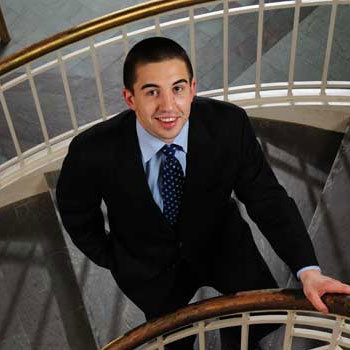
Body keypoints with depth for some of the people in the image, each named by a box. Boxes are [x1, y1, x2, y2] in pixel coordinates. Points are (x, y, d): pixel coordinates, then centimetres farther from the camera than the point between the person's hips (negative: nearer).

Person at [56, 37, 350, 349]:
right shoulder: (93, 152, -31)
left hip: (221, 243, 1)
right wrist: (112, 260, -1)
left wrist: (308, 271, -31)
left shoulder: (229, 125, -29)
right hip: (148, 264, 0)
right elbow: (75, 211, -9)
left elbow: (267, 198, -20)